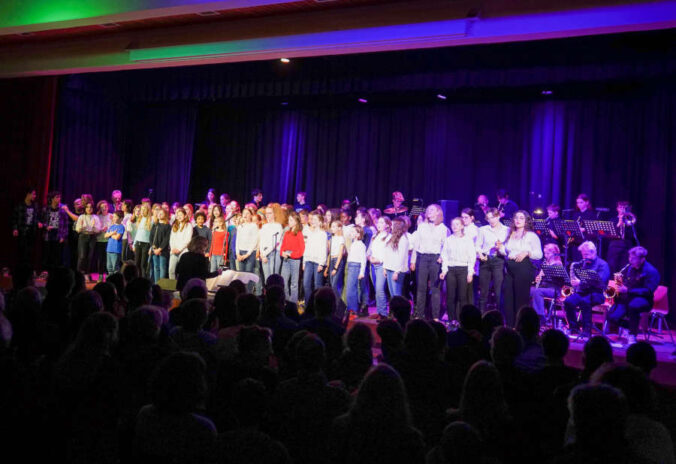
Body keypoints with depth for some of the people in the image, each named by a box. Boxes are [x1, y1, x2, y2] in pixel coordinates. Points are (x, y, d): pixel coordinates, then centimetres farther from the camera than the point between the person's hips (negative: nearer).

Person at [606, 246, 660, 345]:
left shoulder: (651, 271, -9)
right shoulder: (629, 267, 10)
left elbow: (648, 291, -18)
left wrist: (628, 290, -24)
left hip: (643, 299, -5)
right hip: (626, 297, 6)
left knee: (633, 306, -42)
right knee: (612, 317, -18)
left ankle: (632, 336, -24)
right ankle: (630, 326, 15)